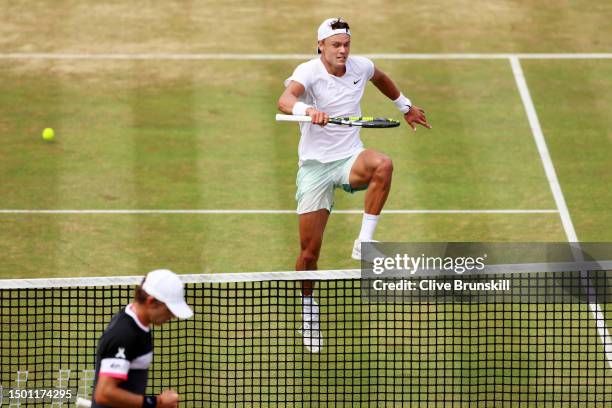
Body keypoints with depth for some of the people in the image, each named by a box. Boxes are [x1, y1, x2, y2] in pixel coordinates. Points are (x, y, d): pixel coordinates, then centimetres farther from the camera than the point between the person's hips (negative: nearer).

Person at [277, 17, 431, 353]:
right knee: (309, 252, -1)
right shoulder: (309, 72, -15)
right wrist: (307, 109, -58)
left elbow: (380, 78, 28)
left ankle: (364, 243, -24)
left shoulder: (360, 67, 0)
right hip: (315, 165, -3)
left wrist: (405, 106, 37)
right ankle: (308, 314, 25)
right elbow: (285, 100, -37)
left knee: (383, 165, -35)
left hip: (350, 160, 3)